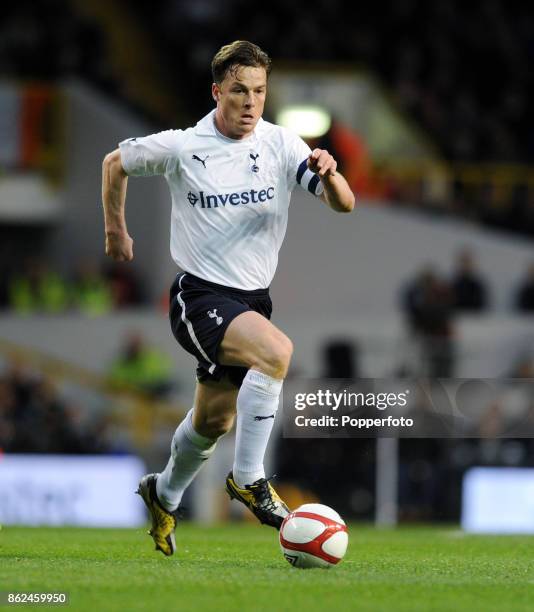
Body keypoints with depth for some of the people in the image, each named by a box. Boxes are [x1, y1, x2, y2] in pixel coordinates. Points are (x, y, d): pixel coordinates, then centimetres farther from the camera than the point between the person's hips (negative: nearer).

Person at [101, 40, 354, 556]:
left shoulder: (282, 145, -3)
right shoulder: (180, 147, -9)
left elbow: (343, 204, -11)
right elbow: (115, 162, 10)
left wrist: (329, 174, -32)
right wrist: (115, 231, 15)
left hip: (252, 298, 5)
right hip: (200, 296, -5)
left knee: (213, 421, 15)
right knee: (277, 350, -32)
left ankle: (164, 495, 44)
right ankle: (248, 478, -21)